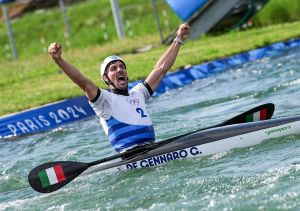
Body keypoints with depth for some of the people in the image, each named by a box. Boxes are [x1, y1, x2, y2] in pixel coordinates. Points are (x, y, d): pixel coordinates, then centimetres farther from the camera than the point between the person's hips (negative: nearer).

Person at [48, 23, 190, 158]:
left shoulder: (137, 94, 28)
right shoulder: (105, 98, 8)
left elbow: (161, 68, 33)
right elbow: (84, 83, -9)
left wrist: (178, 40, 35)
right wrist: (58, 60, -24)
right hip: (131, 156, -6)